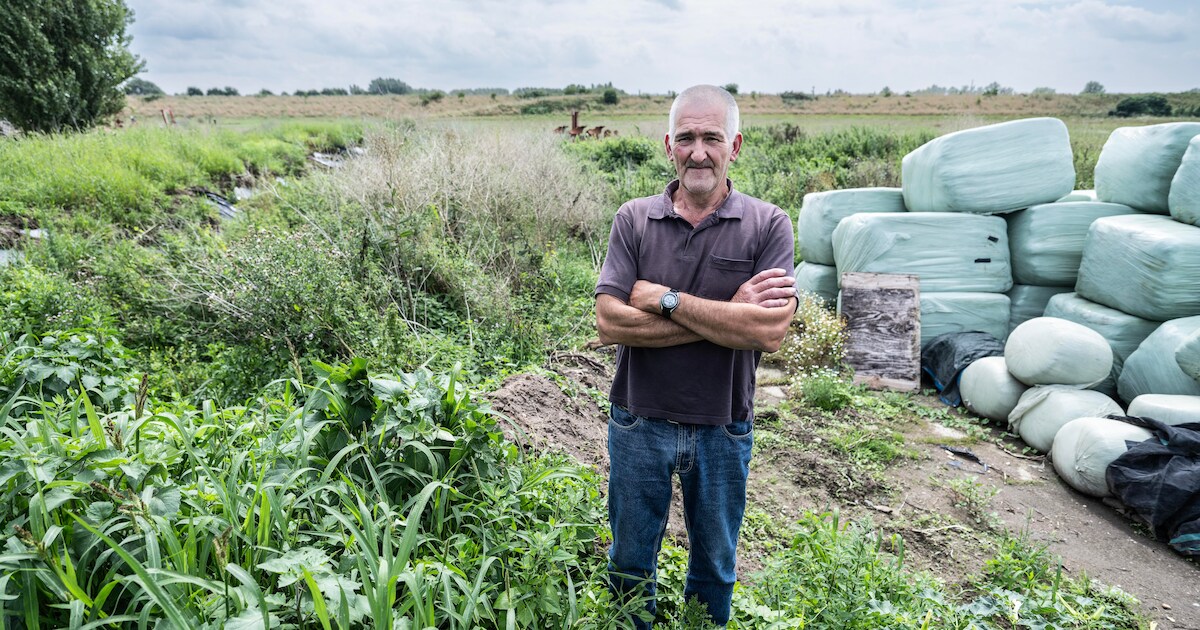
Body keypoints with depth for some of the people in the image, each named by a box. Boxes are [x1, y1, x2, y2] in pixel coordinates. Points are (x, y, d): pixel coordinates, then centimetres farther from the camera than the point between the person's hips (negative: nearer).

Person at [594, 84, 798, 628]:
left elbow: (771, 331, -21)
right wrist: (728, 313, -20)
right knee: (630, 561, 19)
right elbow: (609, 323, -17)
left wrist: (666, 299, -20)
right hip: (640, 422, 1)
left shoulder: (768, 225, -8)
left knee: (715, 563, 22)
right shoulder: (634, 220, -5)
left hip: (723, 429, 0)